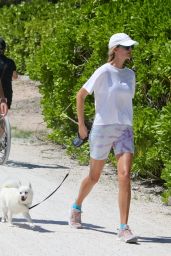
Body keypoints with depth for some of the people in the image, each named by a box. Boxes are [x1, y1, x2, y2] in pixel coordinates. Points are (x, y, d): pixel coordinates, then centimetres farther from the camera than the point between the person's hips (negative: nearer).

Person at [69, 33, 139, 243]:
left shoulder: (130, 74, 9)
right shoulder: (104, 72, -8)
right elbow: (80, 95, -4)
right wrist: (81, 125, -3)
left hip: (124, 130, 4)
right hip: (103, 128, -4)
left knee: (125, 175, -13)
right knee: (94, 177, 10)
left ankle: (124, 228, -13)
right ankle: (77, 207, 40)